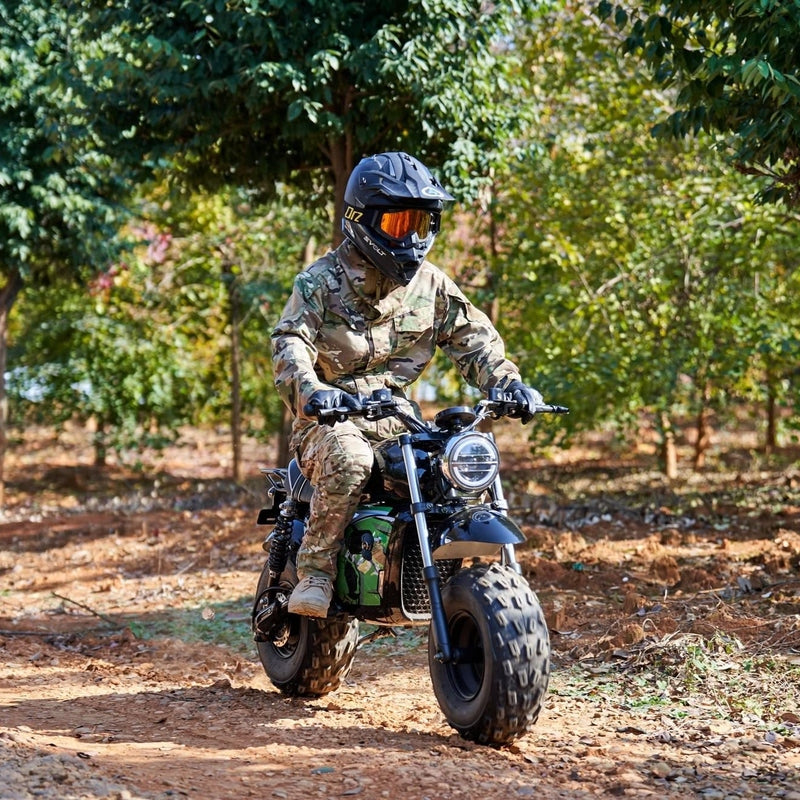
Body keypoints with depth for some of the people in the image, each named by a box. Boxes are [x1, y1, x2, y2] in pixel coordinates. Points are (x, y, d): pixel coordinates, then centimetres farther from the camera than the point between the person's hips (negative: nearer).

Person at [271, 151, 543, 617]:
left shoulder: (431, 284, 11)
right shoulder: (322, 282, -3)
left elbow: (473, 338, 10)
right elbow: (290, 343, -16)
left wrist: (509, 382, -10)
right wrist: (311, 391, -38)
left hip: (398, 418, 4)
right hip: (332, 419, -4)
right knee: (348, 460, -38)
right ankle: (316, 569, -23)